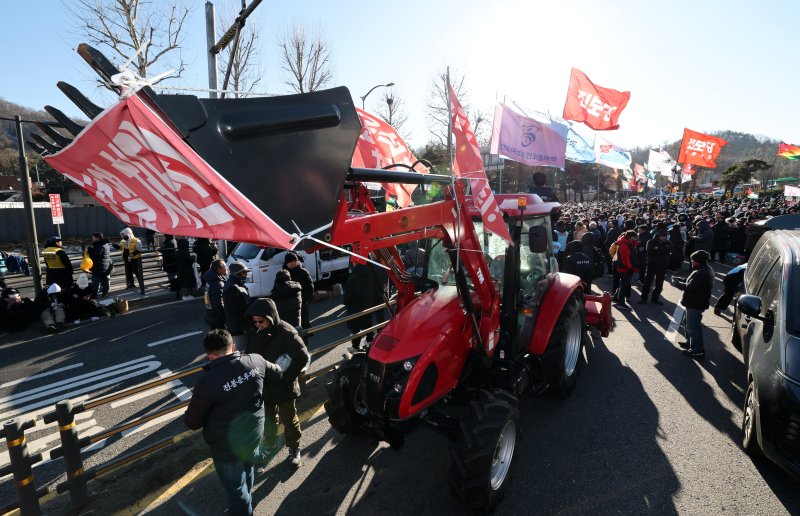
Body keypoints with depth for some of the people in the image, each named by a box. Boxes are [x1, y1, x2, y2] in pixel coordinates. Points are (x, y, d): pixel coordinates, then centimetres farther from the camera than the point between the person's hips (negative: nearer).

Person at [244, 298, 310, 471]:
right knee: (268, 419, 25)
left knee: (289, 419, 15)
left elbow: (304, 358, -22)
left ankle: (294, 449, 38)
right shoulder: (253, 333, -11)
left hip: (284, 387, -4)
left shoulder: (286, 333, -26)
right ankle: (270, 444, 50)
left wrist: (287, 377, -20)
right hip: (263, 386, 4)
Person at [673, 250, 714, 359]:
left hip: (695, 304, -11)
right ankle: (689, 342, 40)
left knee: (693, 326, -2)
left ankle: (698, 350, 6)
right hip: (695, 302, 11)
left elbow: (689, 287, -28)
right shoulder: (706, 270, 9)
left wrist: (677, 283, -14)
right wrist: (680, 280, 4)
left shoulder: (701, 273, -27)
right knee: (690, 324, 25)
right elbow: (692, 282, 14)